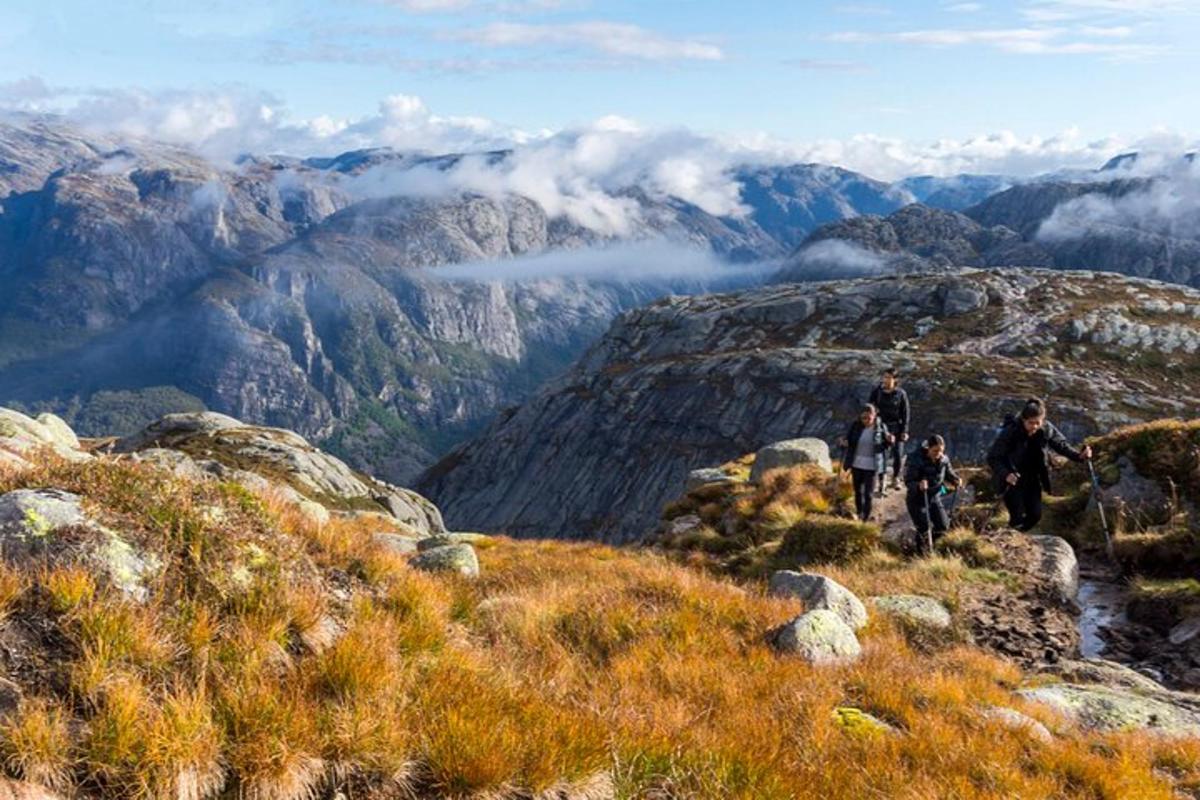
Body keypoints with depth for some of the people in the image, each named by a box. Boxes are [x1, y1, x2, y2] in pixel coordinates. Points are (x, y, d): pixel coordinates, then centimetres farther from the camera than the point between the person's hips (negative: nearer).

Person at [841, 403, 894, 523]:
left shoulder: (880, 427, -11)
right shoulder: (856, 425, -8)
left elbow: (883, 446, 1)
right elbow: (849, 440, 4)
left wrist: (888, 441, -19)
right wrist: (844, 443, -17)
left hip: (871, 465, -2)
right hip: (856, 463, 2)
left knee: (868, 493, -1)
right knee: (858, 491, 17)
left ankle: (866, 518, 10)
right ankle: (859, 513, 36)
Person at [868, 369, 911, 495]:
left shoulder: (901, 394, -5)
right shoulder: (876, 392, -3)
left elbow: (905, 413, -1)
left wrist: (904, 430, -4)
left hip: (896, 427, 0)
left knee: (898, 454, 0)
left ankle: (896, 479, 25)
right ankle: (882, 484, 7)